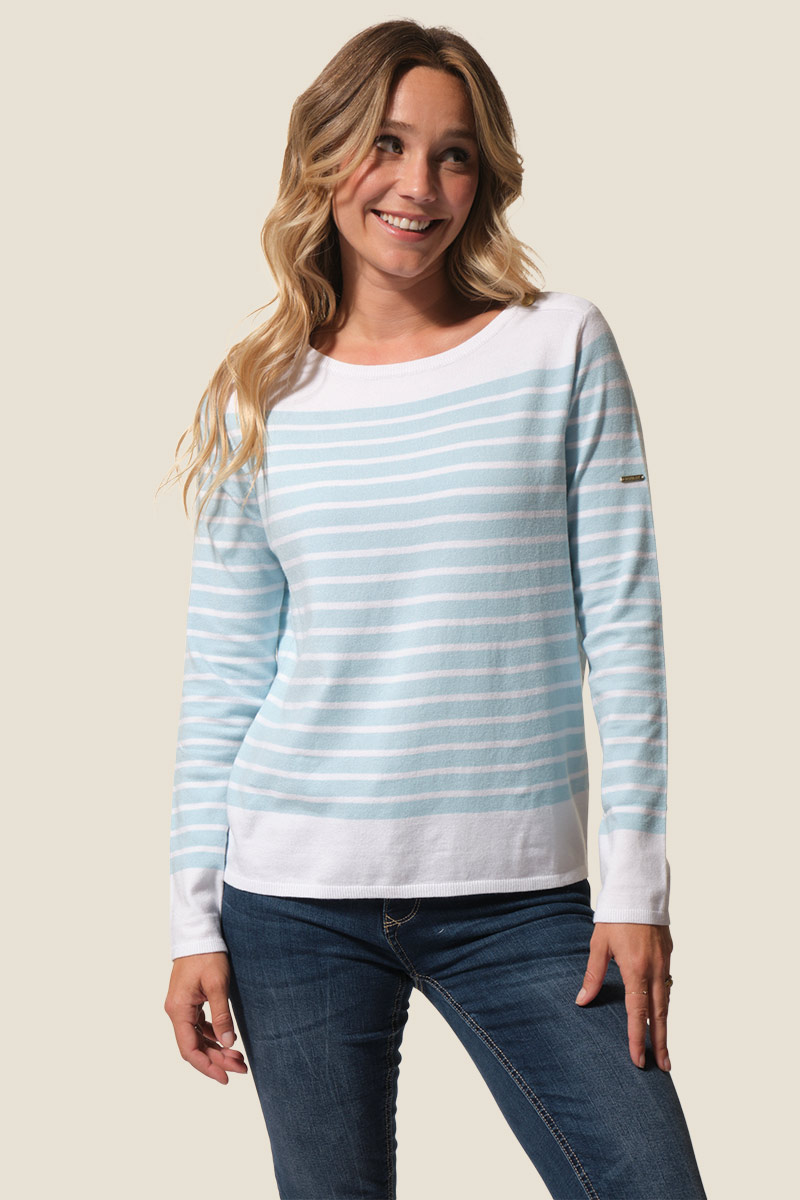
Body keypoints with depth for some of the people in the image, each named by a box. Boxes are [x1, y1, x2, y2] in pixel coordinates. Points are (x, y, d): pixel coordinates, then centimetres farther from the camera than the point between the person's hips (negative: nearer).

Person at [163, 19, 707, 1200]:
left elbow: (623, 627, -1)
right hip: (298, 899, 1)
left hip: (520, 896, -1)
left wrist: (635, 884, -5)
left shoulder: (561, 348, 0)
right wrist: (196, 919, 3)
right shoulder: (259, 397, 5)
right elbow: (221, 681, 6)